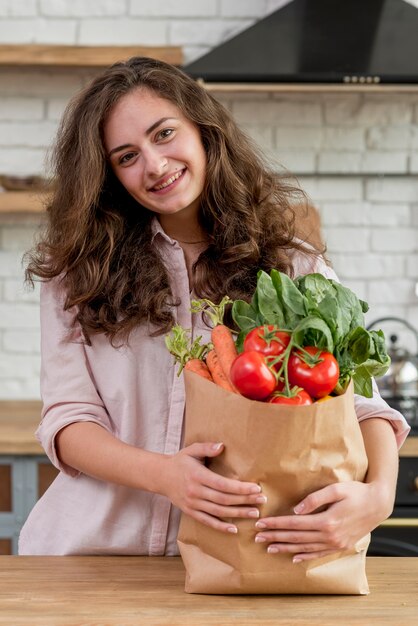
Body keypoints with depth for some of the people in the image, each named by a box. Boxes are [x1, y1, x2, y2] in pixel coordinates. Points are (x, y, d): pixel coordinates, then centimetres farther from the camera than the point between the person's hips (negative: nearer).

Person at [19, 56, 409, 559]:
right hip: (91, 547, -1)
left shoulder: (294, 271, 5)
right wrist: (161, 474, -20)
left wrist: (377, 495, -25)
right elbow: (67, 418, 0)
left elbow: (361, 402, -3)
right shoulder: (79, 272, 6)